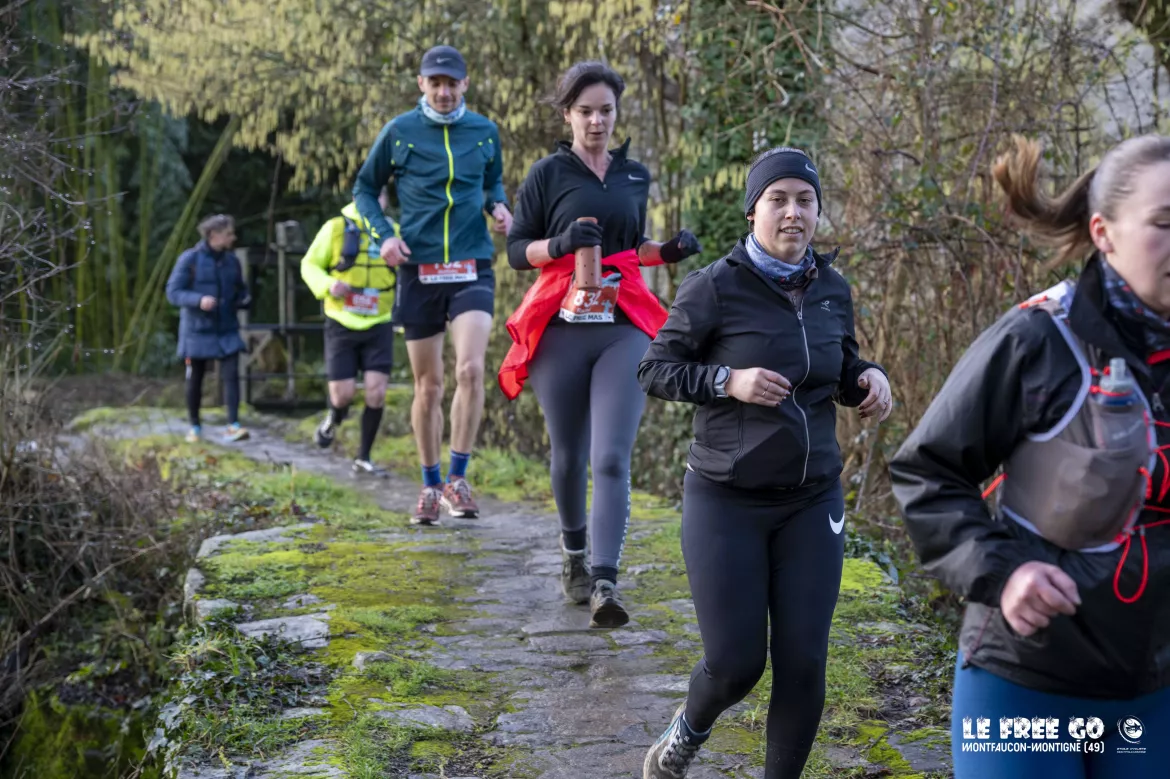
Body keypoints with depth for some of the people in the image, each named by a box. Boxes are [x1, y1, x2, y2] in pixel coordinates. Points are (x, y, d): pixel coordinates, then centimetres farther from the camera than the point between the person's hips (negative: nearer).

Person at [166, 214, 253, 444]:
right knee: (195, 379, 8)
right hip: (197, 330, -3)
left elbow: (241, 290, 16)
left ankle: (233, 426, -16)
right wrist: (199, 300, -28)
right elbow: (173, 292, -12)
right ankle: (195, 427, 25)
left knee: (231, 374, -13)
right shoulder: (189, 259, -10)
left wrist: (245, 300, -7)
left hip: (226, 330, 3)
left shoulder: (232, 260, 3)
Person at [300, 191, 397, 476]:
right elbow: (309, 265, 4)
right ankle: (333, 419, 36)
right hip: (342, 325, -1)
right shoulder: (336, 227, -3)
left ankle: (363, 458, 8)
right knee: (342, 395, -2)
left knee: (376, 393, -8)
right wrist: (327, 285, -17)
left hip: (379, 326, 1)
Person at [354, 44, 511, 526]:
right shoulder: (399, 131, 2)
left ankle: (458, 479, -7)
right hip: (418, 270, 0)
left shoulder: (485, 132, 7)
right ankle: (431, 487, 21)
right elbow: (365, 188, 11)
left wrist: (499, 206, 1)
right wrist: (384, 234, -5)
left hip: (472, 268, 0)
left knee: (471, 368, -20)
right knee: (428, 386, 6)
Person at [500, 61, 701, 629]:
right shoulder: (549, 173, 3)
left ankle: (604, 585, -19)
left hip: (624, 330, 1)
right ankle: (573, 557, 34)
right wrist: (560, 245, -19)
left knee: (611, 459, -13)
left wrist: (668, 251, 6)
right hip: (561, 330, -1)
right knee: (569, 455, 9)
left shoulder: (634, 176, 14)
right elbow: (516, 250, 1)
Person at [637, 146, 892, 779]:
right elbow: (654, 370, -6)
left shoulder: (834, 289, 4)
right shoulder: (715, 287, -11)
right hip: (726, 502, -4)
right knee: (736, 663, -1)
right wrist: (729, 381, -21)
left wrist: (869, 379, -5)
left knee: (803, 664, 1)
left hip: (812, 502, 4)